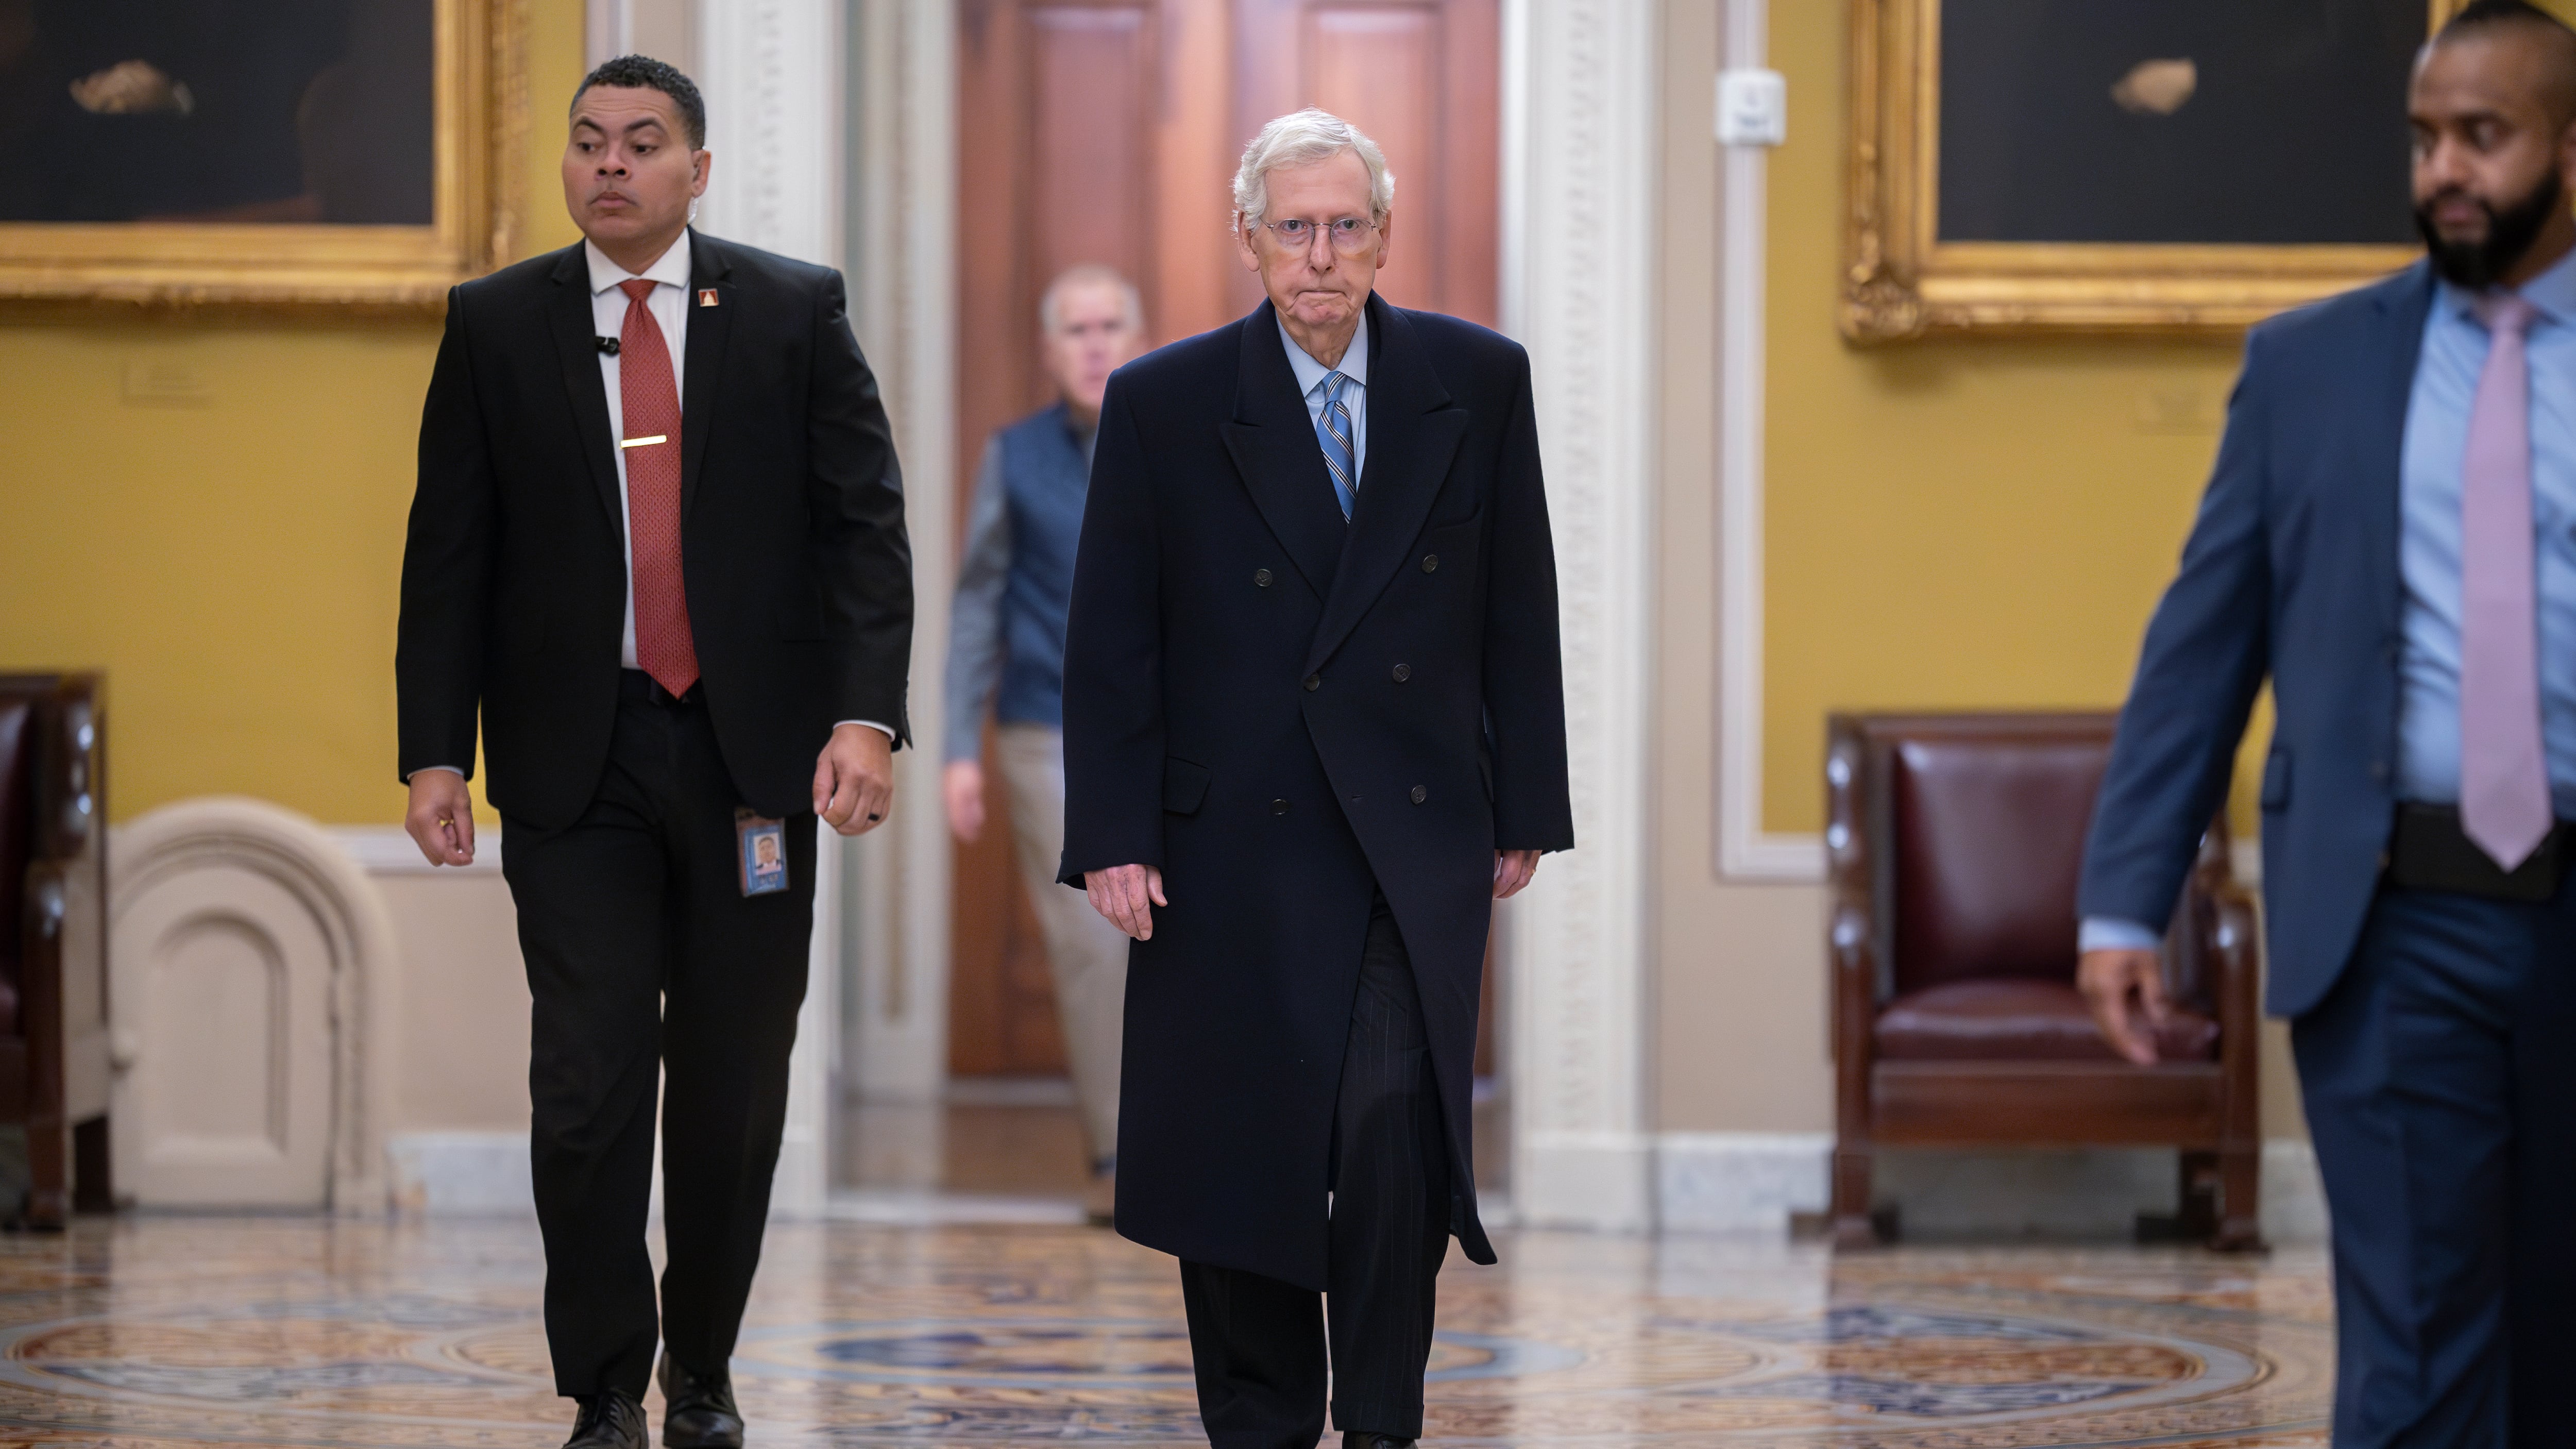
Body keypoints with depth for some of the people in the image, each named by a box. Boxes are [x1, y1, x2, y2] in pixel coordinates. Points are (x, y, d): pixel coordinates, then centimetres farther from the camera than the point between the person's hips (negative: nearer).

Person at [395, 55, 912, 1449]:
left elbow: (866, 524, 0)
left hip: (752, 755, 0)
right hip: (577, 764, 0)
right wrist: (435, 749, -1)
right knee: (589, 1086, -7)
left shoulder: (794, 313, 4)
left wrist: (866, 712, -13)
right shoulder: (495, 325, 6)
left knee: (734, 1092, 6)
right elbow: (448, 551, 6)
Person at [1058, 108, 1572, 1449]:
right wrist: (1111, 839, -4)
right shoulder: (1163, 405, 0)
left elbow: (1519, 618, 9)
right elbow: (1109, 644, 1)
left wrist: (1524, 812, 8)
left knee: (1396, 1128, -12)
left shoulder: (1478, 382, 5)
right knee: (1242, 1143, 3)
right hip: (1235, 846, 0)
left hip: (1420, 837, 0)